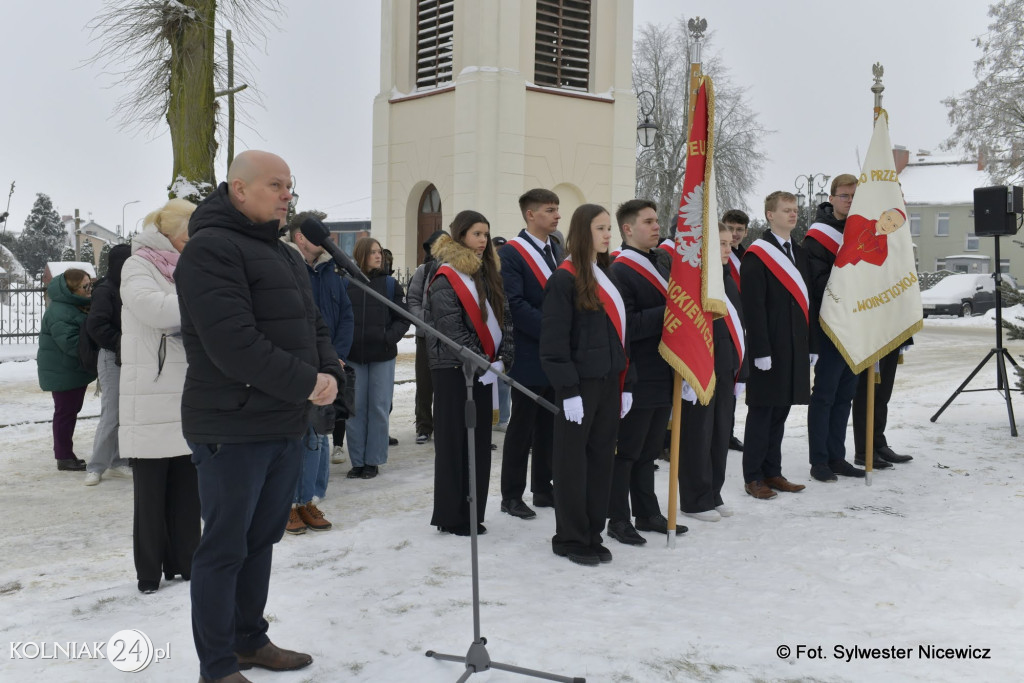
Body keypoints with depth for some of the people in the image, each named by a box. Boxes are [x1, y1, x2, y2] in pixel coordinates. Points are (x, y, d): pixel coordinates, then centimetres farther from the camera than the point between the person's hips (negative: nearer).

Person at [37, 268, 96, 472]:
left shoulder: (81, 305, 9)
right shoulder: (59, 312, -24)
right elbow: (71, 343, -31)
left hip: (77, 369, 10)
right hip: (63, 372, -10)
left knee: (72, 410, 16)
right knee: (66, 411, -3)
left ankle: (66, 454, 27)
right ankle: (64, 458, 5)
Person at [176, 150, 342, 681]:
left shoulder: (285, 256, 17)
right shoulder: (211, 249, -13)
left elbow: (313, 327, 18)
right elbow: (233, 343, -23)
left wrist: (329, 374, -3)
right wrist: (306, 383, -18)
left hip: (287, 425, 9)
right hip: (233, 428, -9)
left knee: (261, 539, 17)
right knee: (225, 547, 1)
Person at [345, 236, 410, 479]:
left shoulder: (390, 284, 3)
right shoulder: (346, 284, 2)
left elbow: (403, 318, 3)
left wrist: (390, 337, -12)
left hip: (382, 357, 0)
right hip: (353, 357, 0)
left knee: (379, 408, 4)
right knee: (355, 409, 3)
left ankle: (373, 461, 13)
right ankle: (357, 461, 13)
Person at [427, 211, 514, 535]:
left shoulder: (489, 275, 14)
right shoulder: (446, 279, -8)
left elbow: (504, 318, 9)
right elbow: (451, 329, -15)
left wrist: (502, 359, -5)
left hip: (484, 369, 7)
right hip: (453, 370, -7)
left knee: (480, 442, 8)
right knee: (454, 444, -1)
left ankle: (473, 514, 17)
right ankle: (451, 517, 8)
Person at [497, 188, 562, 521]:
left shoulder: (558, 251, 12)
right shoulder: (511, 253, -10)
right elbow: (515, 305, -19)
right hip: (530, 357, -7)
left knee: (549, 426, 13)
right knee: (522, 427, 2)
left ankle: (543, 489, 24)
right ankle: (511, 496, 12)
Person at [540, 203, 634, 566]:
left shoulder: (608, 277, 15)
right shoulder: (564, 279, -9)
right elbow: (553, 341, -14)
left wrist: (626, 383, 12)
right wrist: (568, 390, -18)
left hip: (610, 383, 7)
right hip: (579, 384, -7)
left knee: (601, 458, 10)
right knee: (573, 461, 2)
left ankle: (592, 534, 21)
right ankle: (570, 539, 12)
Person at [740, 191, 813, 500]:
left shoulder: (799, 254, 17)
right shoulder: (757, 255, -8)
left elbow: (806, 302, 19)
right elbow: (753, 306, -13)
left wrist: (810, 346, 15)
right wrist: (761, 350, -18)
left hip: (795, 349, 7)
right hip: (769, 349, -7)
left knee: (780, 410, 12)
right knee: (761, 412, -1)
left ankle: (772, 473, 20)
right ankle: (753, 478, 7)